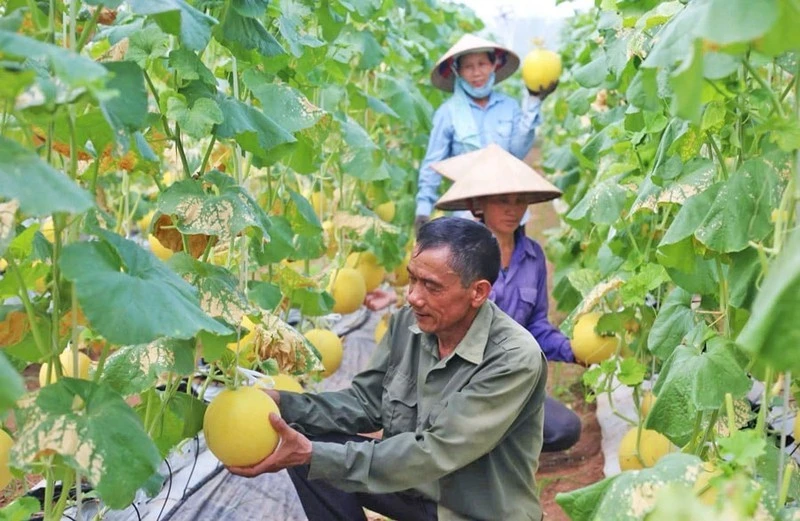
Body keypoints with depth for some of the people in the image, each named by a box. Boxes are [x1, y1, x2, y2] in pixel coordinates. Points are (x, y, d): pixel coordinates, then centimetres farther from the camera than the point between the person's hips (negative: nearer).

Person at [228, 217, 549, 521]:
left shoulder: (515, 360, -25)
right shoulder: (408, 322, -6)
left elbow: (435, 452, -29)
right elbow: (366, 400, 3)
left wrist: (312, 456, -33)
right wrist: (283, 404, -14)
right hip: (412, 483, 6)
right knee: (311, 442, -11)